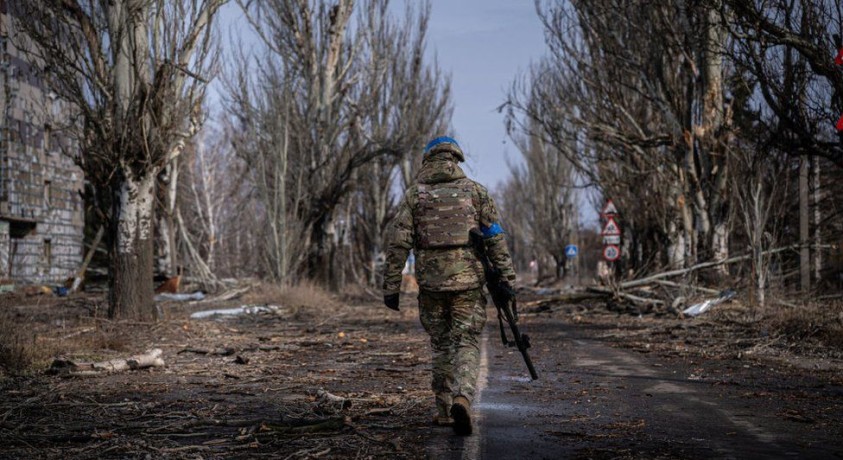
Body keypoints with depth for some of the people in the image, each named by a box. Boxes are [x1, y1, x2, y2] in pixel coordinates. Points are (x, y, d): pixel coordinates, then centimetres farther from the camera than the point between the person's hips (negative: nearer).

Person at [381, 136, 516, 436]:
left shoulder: (414, 195, 5)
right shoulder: (475, 190, 5)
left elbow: (397, 243, -2)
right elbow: (495, 239, 1)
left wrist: (391, 287, 1)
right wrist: (507, 279, 3)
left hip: (431, 282, 1)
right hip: (468, 281, -1)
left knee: (441, 346, 16)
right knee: (466, 345, 1)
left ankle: (445, 410, 21)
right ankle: (462, 398, -23)